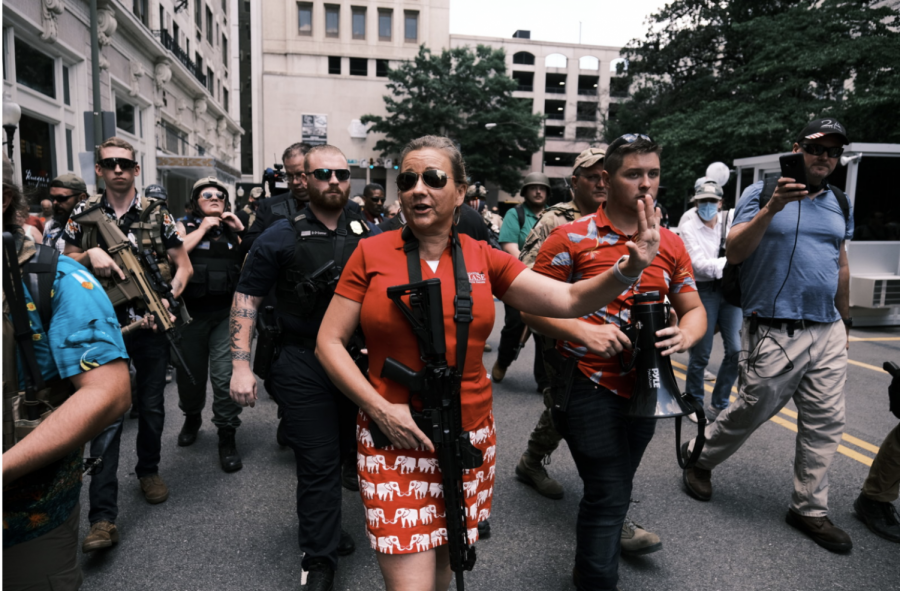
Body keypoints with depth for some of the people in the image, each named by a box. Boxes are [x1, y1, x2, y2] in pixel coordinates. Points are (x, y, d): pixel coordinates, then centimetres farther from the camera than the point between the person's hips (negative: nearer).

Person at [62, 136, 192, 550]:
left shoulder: (157, 213, 2)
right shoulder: (83, 214, 5)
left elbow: (183, 265, 3)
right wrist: (91, 255, -12)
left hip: (151, 326, 0)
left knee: (152, 406, 12)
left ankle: (148, 470, 39)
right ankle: (103, 517, -2)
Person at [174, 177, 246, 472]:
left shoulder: (232, 230, 11)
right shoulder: (185, 227, 7)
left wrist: (241, 230, -4)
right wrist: (202, 229, -9)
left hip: (226, 312, -1)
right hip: (191, 313, 1)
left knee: (225, 375, -8)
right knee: (190, 372, 15)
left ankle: (227, 438, 3)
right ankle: (192, 417, 43)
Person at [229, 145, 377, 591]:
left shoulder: (371, 236, 5)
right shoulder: (281, 237, -3)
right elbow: (246, 299, -2)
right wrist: (241, 365, -9)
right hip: (304, 366, -3)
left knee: (344, 451, 18)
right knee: (318, 463, 2)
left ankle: (324, 526, 42)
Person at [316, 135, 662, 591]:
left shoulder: (484, 260, 2)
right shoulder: (372, 254, -4)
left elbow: (569, 300, -2)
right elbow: (329, 341, -3)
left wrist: (629, 269, -20)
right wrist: (380, 408, -14)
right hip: (395, 441, -2)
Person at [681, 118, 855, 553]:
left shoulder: (839, 204, 15)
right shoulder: (762, 192, -3)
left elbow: (840, 265, 22)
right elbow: (733, 252, -14)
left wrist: (845, 321, 23)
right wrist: (772, 208, -25)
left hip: (828, 331, 6)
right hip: (775, 333, -6)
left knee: (825, 424, 8)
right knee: (750, 412, 3)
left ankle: (809, 509, 22)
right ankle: (699, 457, 28)